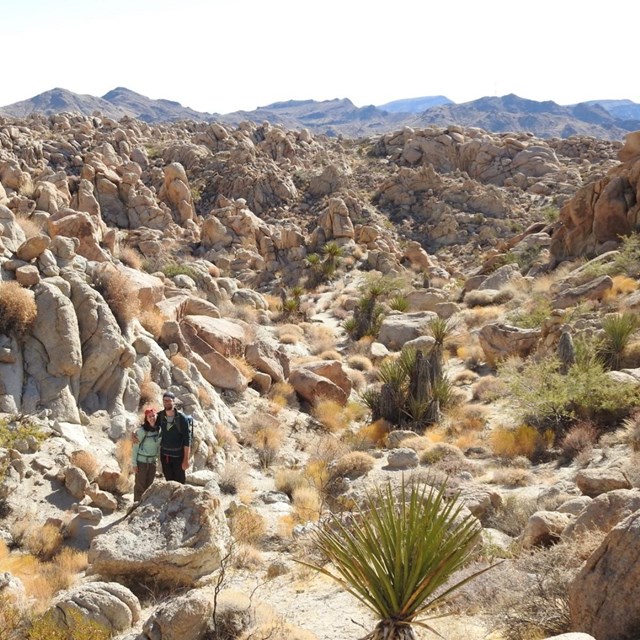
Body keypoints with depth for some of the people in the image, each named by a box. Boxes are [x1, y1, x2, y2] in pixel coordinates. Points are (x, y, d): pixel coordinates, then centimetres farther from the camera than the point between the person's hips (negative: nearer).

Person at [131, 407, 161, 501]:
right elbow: (135, 447, -11)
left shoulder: (159, 430, -1)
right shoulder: (141, 430, -15)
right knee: (140, 485, 2)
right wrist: (134, 463, -11)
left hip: (153, 461, 5)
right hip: (141, 461, -5)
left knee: (149, 485, 12)